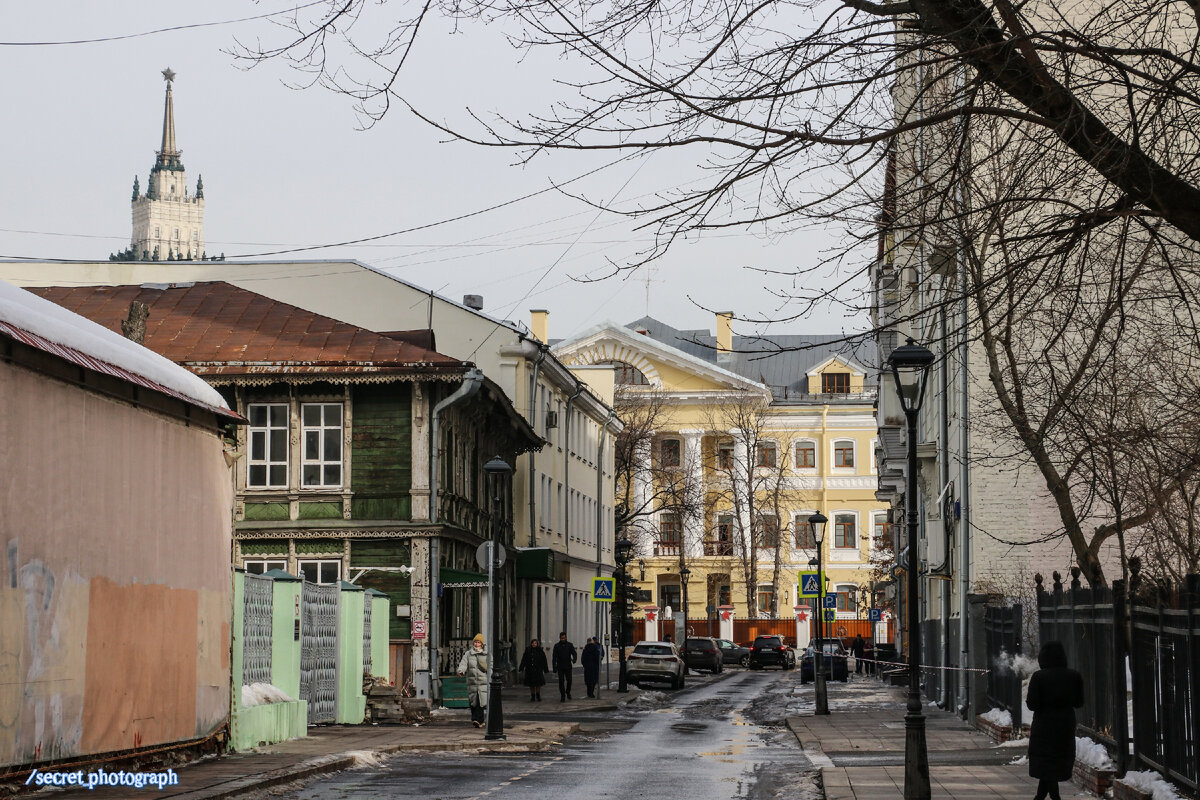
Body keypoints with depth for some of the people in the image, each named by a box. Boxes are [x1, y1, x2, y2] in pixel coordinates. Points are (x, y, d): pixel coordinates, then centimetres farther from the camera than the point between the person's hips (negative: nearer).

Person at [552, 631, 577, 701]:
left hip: (568, 666, 0)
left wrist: (574, 659, -27)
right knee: (561, 681, -2)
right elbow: (554, 657, 2)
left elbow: (574, 653, -3)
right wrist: (554, 667, -5)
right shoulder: (557, 646, 3)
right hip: (560, 667, 0)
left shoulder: (570, 645, 4)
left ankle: (568, 692, 21)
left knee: (569, 680, -5)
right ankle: (562, 696, 5)